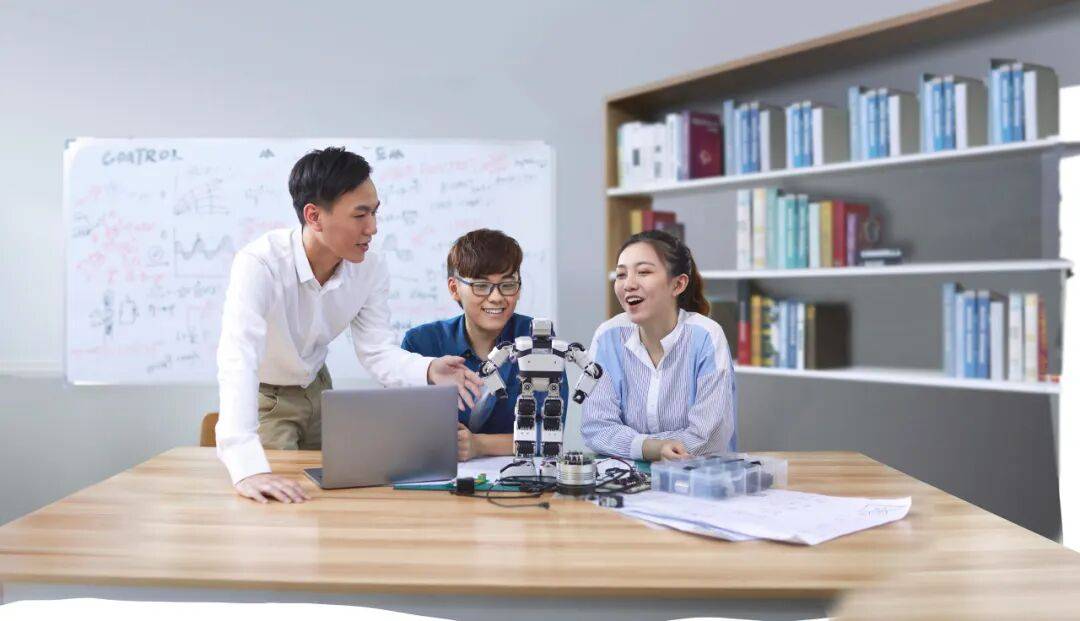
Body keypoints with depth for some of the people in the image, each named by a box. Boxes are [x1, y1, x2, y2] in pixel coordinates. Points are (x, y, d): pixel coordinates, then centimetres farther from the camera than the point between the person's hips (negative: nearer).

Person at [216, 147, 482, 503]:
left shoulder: (371, 269, -18)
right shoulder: (260, 264, -36)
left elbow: (378, 352, -12)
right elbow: (237, 360, -47)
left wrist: (427, 371, -35)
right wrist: (247, 469, -60)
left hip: (316, 389, 5)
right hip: (261, 395, -5)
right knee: (278, 502, -8)